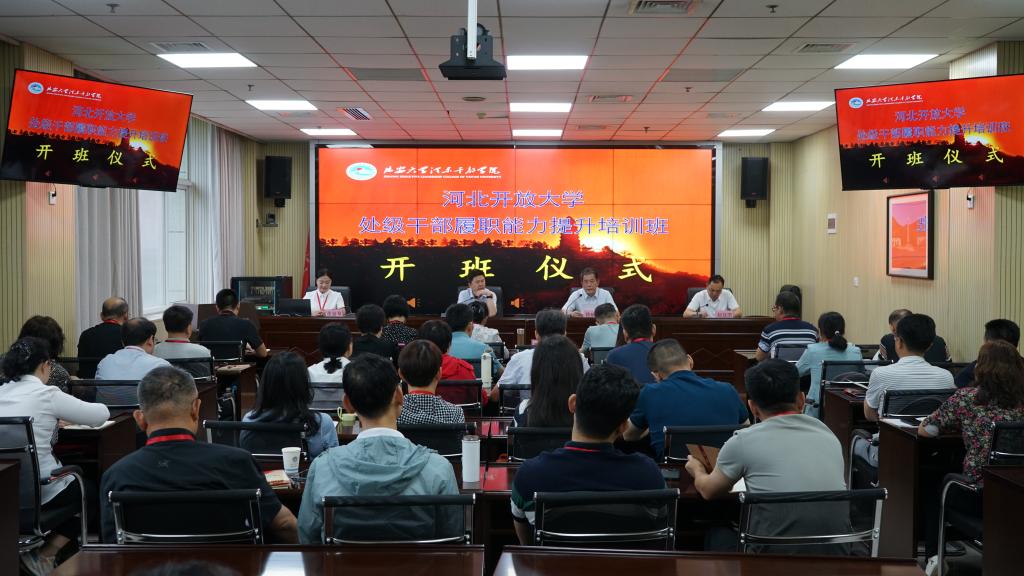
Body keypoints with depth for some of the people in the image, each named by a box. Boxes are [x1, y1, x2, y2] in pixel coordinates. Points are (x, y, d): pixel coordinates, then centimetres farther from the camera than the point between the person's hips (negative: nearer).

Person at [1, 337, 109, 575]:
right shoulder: (47, 395, -10)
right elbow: (101, 414, -2)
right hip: (37, 491, -7)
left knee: (75, 484, 31)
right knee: (91, 492, 22)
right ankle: (44, 555, 15)